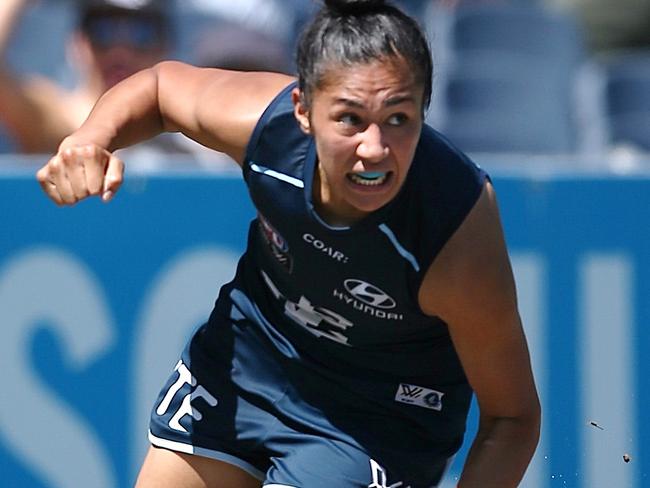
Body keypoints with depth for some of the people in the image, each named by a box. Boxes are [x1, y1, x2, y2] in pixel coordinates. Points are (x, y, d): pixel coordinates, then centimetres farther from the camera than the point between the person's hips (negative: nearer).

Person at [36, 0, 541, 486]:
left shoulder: (463, 251, -39)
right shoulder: (262, 120, -29)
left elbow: (513, 418, -25)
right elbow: (163, 83, -4)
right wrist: (93, 137, -24)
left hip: (382, 414, -4)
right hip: (253, 343, 4)